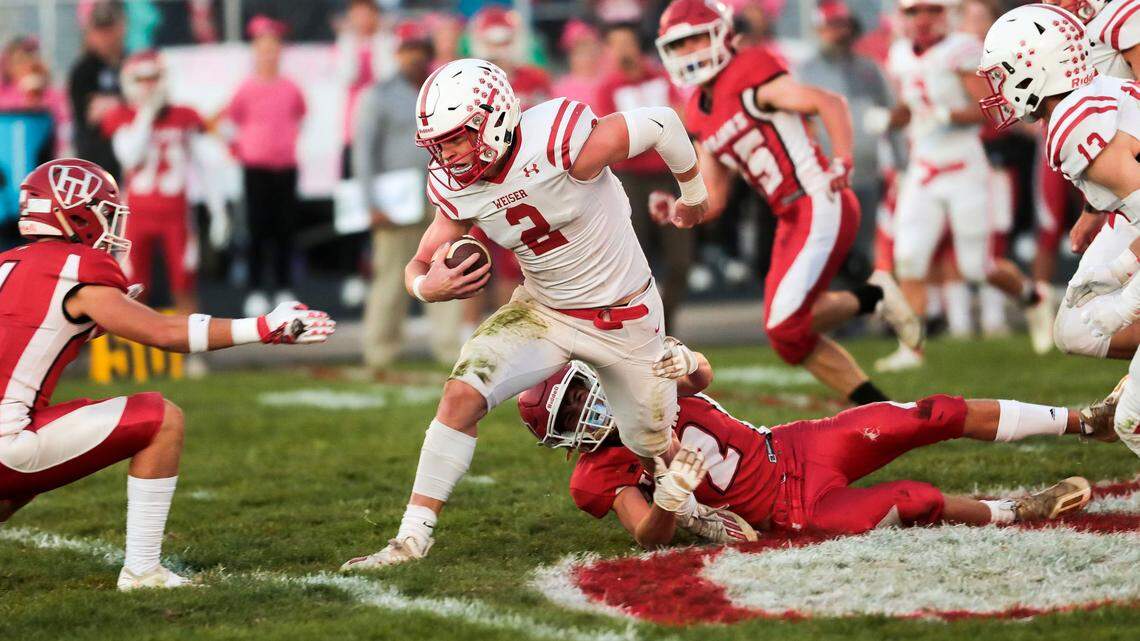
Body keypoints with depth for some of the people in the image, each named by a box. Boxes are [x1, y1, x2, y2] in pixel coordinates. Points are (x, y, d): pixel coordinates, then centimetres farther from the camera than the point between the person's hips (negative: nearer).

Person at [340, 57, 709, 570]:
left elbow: (660, 124, -17)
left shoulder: (563, 146, -32)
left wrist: (694, 195, 2)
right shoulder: (456, 191, -14)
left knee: (658, 448, 9)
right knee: (462, 394, -19)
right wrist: (426, 286, -29)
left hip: (624, 318, -3)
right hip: (542, 311, 3)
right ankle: (412, 537, -12)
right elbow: (419, 266, -2)